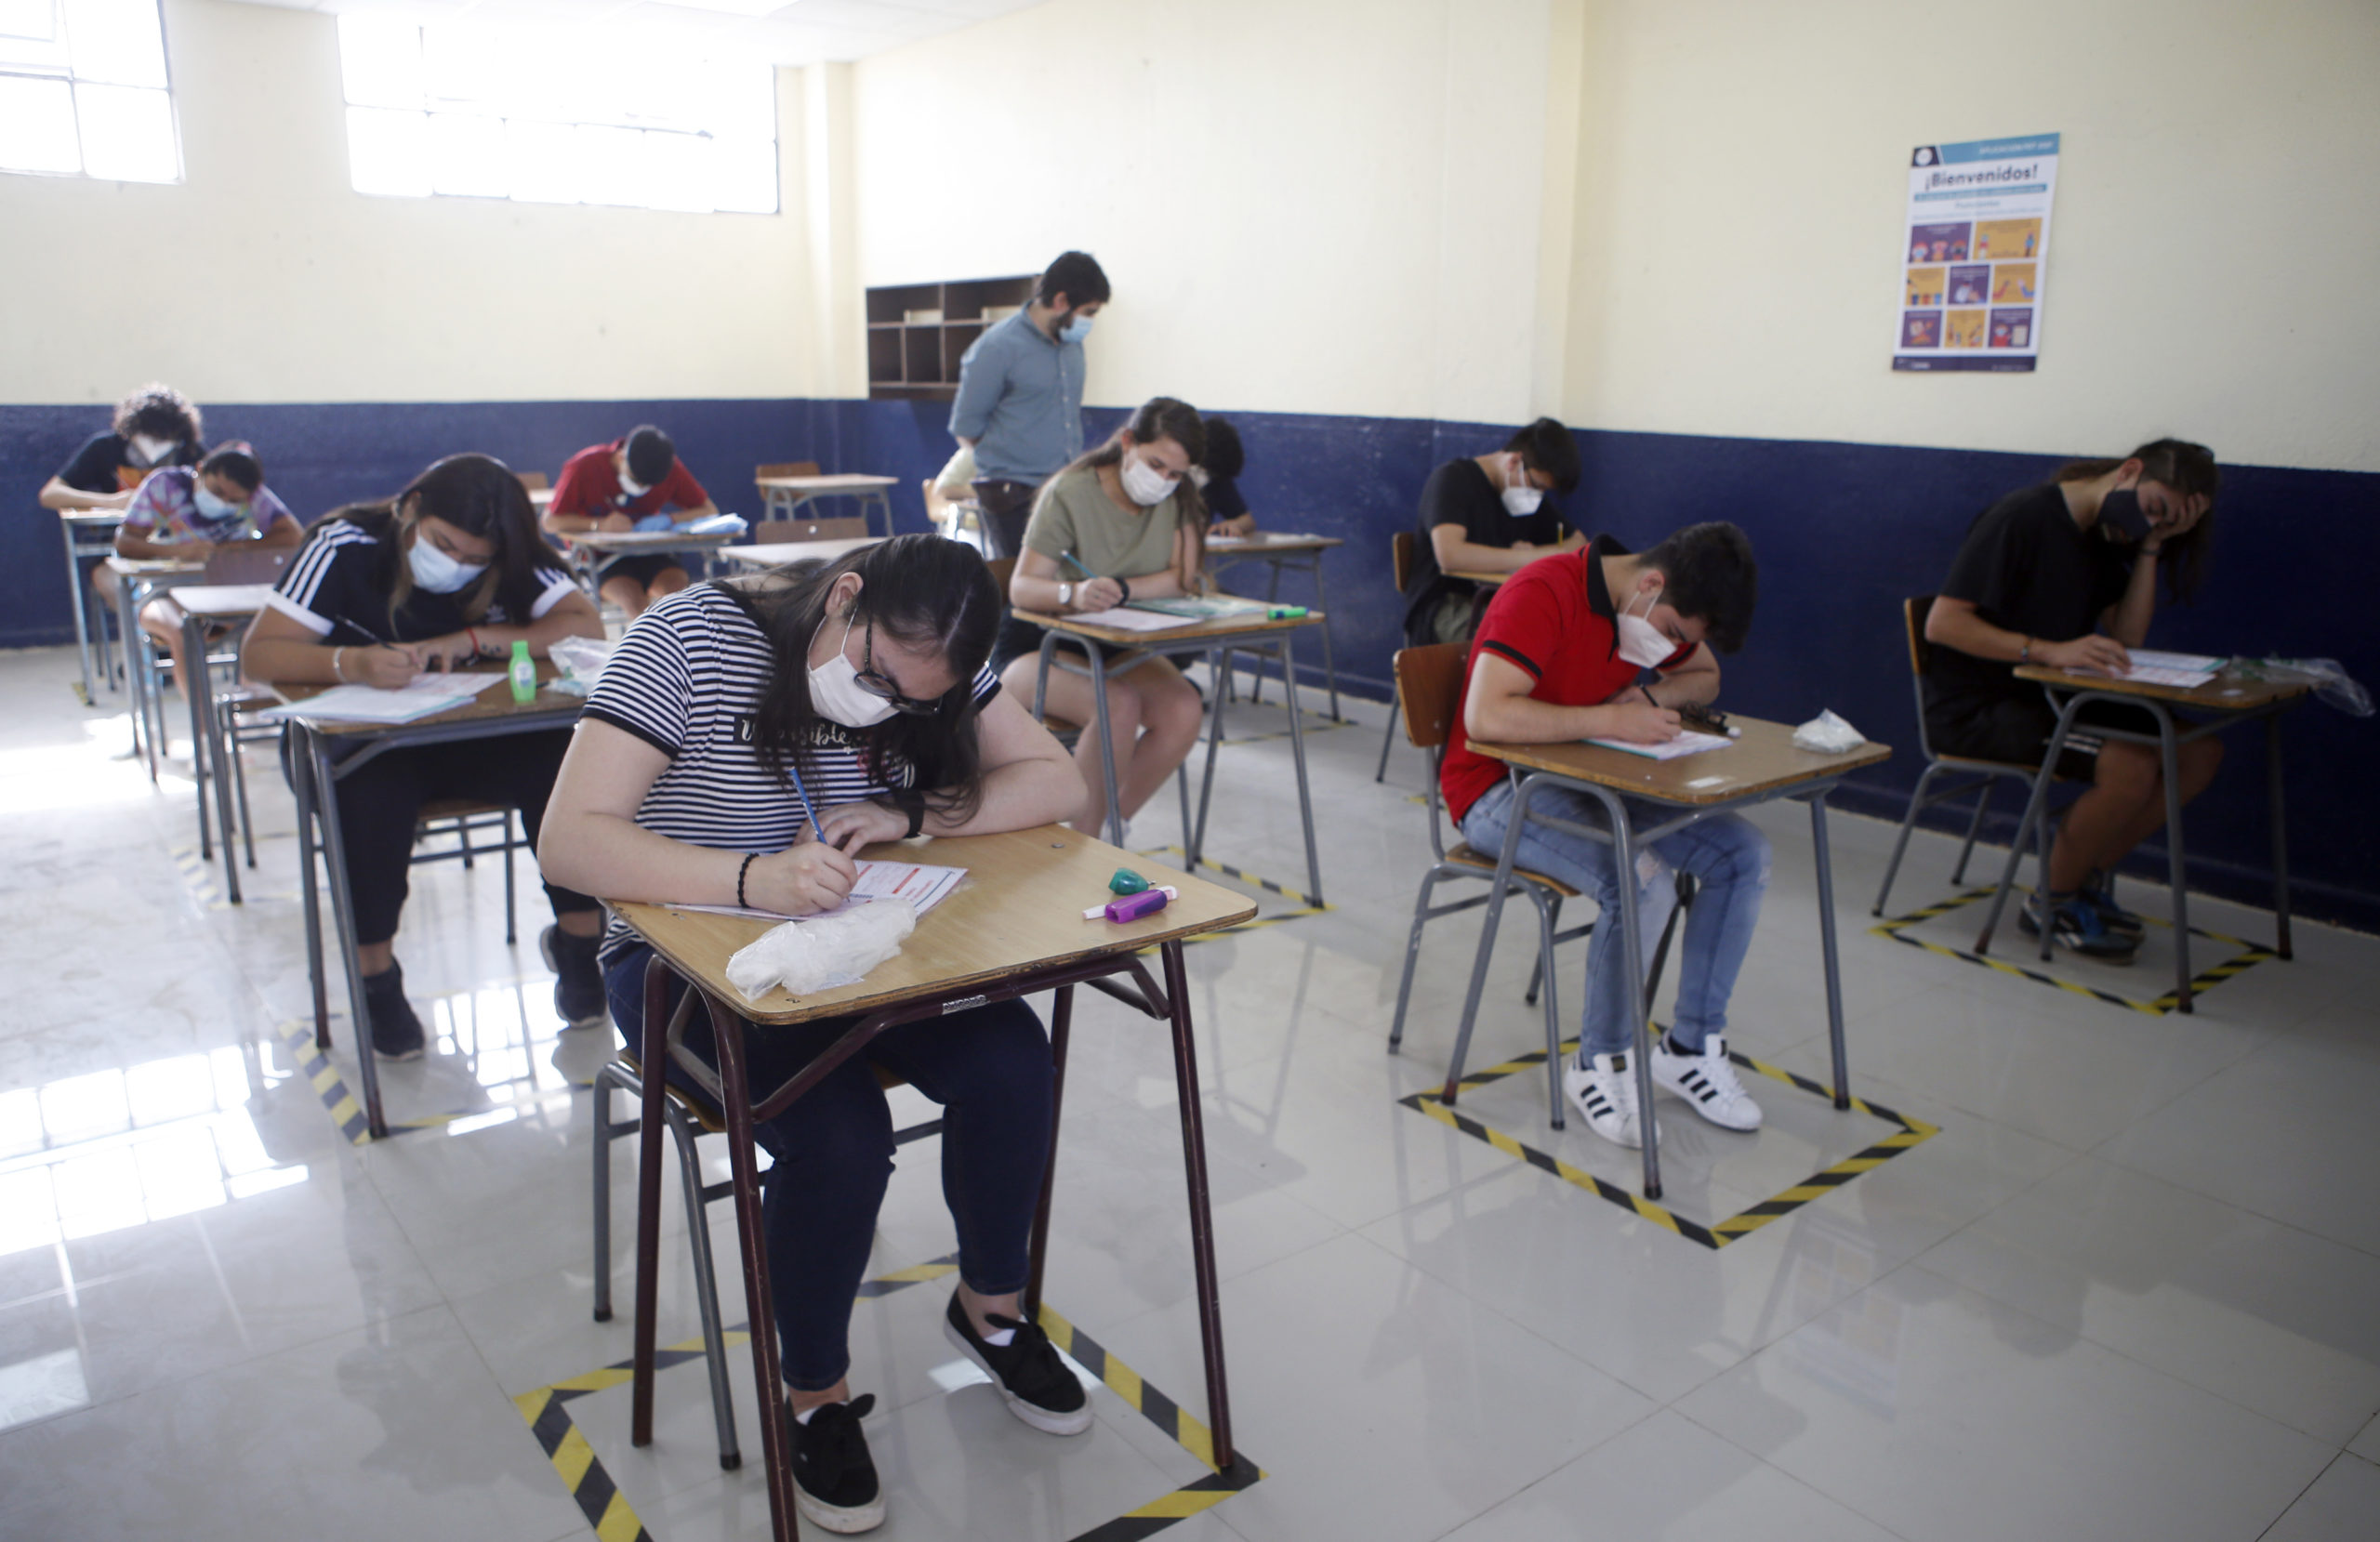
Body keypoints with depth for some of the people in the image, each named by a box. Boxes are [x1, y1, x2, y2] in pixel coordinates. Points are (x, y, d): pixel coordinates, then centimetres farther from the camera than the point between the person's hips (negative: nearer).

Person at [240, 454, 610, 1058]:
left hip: (478, 737, 2)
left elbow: (588, 628, -17)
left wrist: (473, 639, -26)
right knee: (371, 790, -37)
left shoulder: (514, 563, -6)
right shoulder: (347, 546, -13)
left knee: (565, 760, -28)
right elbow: (259, 652, -19)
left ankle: (578, 939, -10)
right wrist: (351, 664, -40)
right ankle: (375, 974, -17)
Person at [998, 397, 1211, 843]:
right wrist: (1074, 593, -45)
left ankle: (1107, 829, -11)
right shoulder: (1069, 493, -16)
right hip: (1040, 645, -5)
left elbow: (1183, 578, -8)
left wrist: (1121, 589, -25)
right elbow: (1021, 588, -23)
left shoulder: (1178, 498, 0)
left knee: (1183, 709, -25)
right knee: (1118, 705, -34)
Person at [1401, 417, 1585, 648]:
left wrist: (1537, 551, -5)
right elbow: (1449, 555, -24)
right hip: (1444, 607, -7)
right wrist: (1531, 557, -20)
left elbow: (1579, 543, 18)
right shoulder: (1454, 479, -6)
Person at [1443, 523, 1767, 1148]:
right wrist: (1610, 721, -30)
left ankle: (1691, 1047, 4)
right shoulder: (1544, 593, -23)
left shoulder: (1659, 606, 4)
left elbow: (1705, 676, 21)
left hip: (1595, 781, 8)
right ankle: (1600, 1064, -9)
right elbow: (1484, 716, -34)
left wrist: (1650, 696, -3)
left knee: (1744, 853, -7)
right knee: (1643, 880, -31)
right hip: (1501, 788, -8)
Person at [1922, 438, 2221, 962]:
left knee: (2200, 750, -4)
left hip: (2049, 698, 9)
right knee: (2131, 766, -27)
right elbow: (1942, 623, -22)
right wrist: (2049, 651, -30)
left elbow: (2126, 639, 3)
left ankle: (2089, 877, 9)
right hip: (1975, 708, -9)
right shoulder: (2021, 519, -15)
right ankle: (2052, 903, -4)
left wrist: (2150, 546, -3)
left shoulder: (2105, 539, 12)